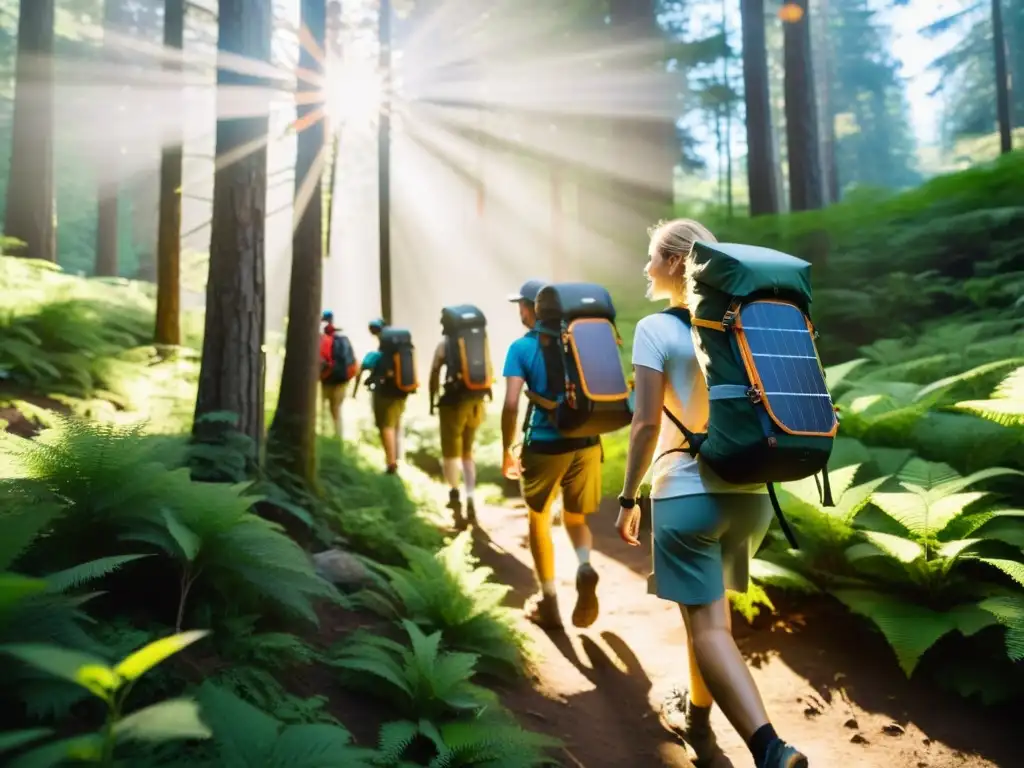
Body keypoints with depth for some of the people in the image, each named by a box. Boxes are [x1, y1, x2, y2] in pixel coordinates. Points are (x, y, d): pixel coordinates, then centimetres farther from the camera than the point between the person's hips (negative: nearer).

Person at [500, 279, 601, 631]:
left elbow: (511, 405, -12)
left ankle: (549, 602, 19)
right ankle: (585, 567, -11)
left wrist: (506, 452, -2)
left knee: (539, 521, 16)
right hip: (586, 442, 3)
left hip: (545, 445, -3)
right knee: (575, 517, 19)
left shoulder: (522, 347, -5)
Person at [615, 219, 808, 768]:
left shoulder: (656, 329, -9)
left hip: (687, 494, -6)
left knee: (707, 624, -1)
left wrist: (627, 498, -4)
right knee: (712, 608, 21)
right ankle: (696, 718, 37)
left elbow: (647, 422, -13)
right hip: (750, 492, 6)